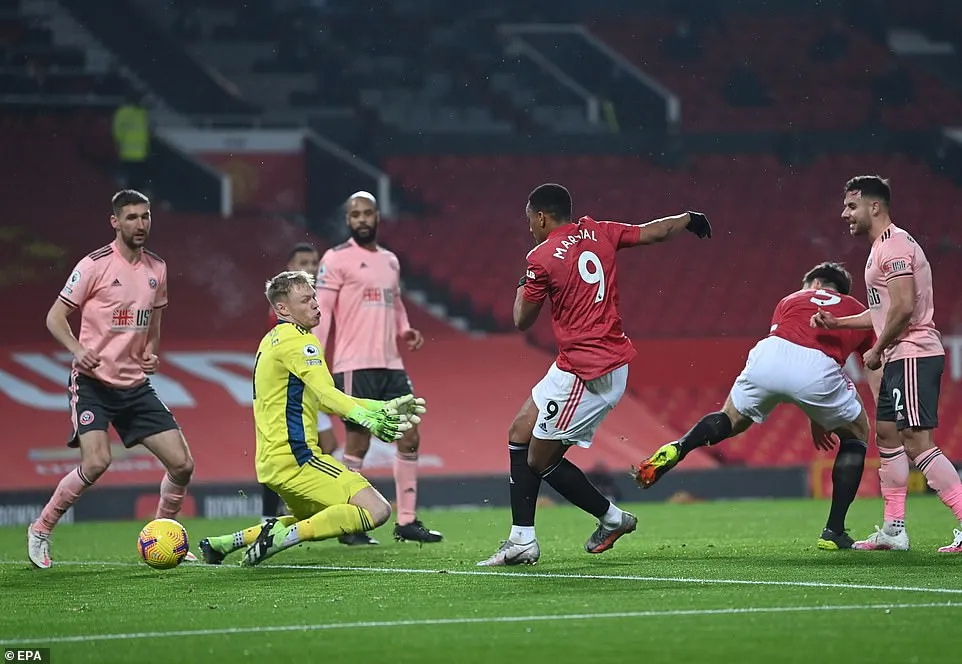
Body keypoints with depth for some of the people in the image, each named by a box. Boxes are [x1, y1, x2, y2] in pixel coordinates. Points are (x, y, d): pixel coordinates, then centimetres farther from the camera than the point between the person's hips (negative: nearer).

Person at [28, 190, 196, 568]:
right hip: (93, 382, -6)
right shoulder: (95, 265, -9)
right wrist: (77, 349, -24)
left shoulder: (156, 268, 9)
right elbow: (55, 316, -6)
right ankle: (40, 530, -5)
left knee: (182, 464, -1)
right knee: (97, 461, -25)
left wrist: (151, 352, 5)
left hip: (136, 385, 6)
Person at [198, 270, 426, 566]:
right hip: (295, 456, -10)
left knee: (315, 521, 33)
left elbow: (322, 400, 22)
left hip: (272, 461, 10)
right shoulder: (298, 339, -10)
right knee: (376, 510, -18)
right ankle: (282, 536, -20)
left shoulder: (272, 340, 20)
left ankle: (225, 542, 24)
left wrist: (384, 407, 17)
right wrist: (369, 419, -38)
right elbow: (328, 397, -25)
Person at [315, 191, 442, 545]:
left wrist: (404, 331, 8)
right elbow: (321, 311, -9)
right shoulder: (336, 259, -4)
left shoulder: (390, 260, 17)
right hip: (355, 366, -7)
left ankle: (406, 522, 10)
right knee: (357, 443, -5)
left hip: (390, 365, 7)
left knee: (409, 437, 3)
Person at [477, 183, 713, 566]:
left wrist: (522, 287, 18)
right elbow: (652, 232, 18)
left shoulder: (542, 257, -13)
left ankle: (611, 518, 13)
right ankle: (522, 541, 13)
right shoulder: (597, 233, 6)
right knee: (520, 433, 13)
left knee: (541, 460, 0)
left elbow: (522, 321, -3)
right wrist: (688, 219, 37)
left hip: (587, 372, -9)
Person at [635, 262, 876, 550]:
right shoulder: (859, 312, 32)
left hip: (768, 357, 2)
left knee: (729, 420, 29)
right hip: (818, 369, -2)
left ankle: (678, 448, -2)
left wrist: (814, 420, 35)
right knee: (856, 436, 24)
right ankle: (833, 533, 17)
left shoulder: (790, 301, 35)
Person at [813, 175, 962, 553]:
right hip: (900, 358, 11)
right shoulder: (883, 247, 20)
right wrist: (837, 323, 18)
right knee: (887, 436, 13)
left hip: (913, 356, -11)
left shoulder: (894, 246, -13)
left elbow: (903, 308, -23)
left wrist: (876, 350, -13)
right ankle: (894, 529, 16)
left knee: (917, 443, -15)